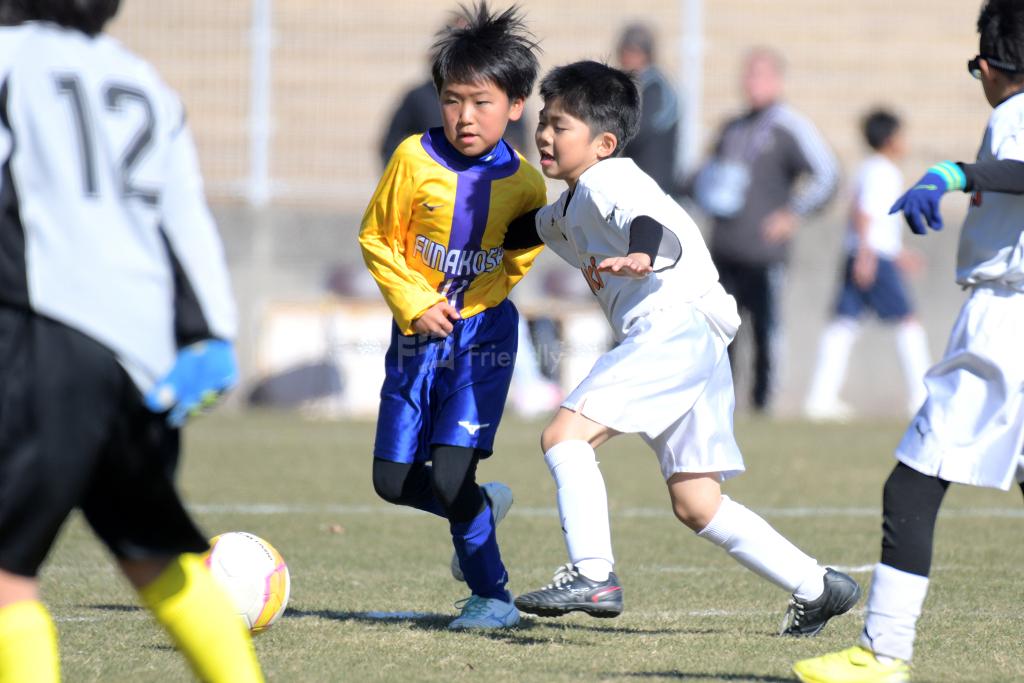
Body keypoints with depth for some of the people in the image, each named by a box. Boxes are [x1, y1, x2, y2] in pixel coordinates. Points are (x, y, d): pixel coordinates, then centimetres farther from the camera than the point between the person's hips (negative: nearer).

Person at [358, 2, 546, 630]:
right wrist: (415, 303, -13)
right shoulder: (415, 159, -9)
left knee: (451, 471, -16)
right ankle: (483, 506, 33)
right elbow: (377, 237, 0)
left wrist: (468, 303, -6)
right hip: (417, 332, 3)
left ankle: (493, 596, 0)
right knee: (394, 480, 3)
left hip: (483, 333, -3)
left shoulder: (525, 184, -8)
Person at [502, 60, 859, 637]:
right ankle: (817, 589, 16)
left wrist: (640, 255, -46)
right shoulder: (570, 209, 27)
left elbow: (653, 222, -26)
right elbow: (527, 229, 49)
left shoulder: (608, 181, -4)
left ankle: (593, 575, -25)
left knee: (565, 434, -17)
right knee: (697, 504, 11)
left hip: (677, 322, -10)